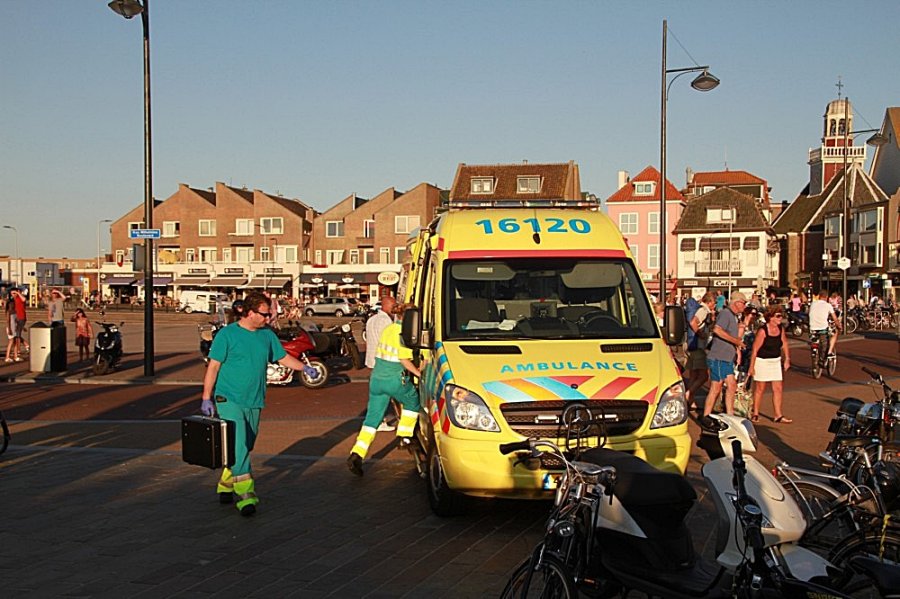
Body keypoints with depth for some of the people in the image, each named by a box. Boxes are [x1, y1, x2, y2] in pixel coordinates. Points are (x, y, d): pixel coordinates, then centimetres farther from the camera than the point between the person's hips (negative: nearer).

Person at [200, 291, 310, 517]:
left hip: (254, 401, 6)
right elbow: (213, 366, -6)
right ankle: (245, 494, -14)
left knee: (244, 448, 12)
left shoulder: (267, 335, 8)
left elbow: (283, 357, 18)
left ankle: (226, 484, 29)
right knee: (238, 447, -14)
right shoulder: (227, 334, -8)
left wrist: (304, 368, 3)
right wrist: (206, 398, -8)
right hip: (229, 399, -6)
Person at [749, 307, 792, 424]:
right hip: (762, 361, -5)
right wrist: (752, 366, -16)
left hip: (776, 361, 5)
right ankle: (755, 414, 17)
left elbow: (784, 344, 15)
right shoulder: (762, 331, -18)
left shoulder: (781, 329, 0)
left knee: (778, 388, 1)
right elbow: (755, 349, -16)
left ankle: (778, 415, 6)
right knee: (760, 388, 4)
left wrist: (787, 359, 11)